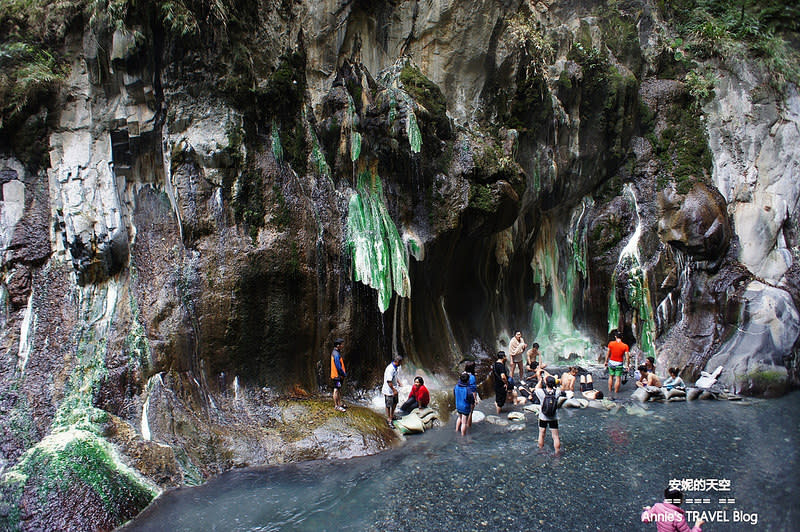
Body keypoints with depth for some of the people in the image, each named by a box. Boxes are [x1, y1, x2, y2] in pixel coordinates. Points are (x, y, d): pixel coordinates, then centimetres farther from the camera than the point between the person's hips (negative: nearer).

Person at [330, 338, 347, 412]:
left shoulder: (334, 352, 13)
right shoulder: (336, 354, -20)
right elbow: (338, 366, -21)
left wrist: (343, 373, 15)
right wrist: (344, 374, -11)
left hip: (338, 375, 10)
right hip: (337, 375, -10)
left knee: (339, 390, 17)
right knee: (336, 390, -4)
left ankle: (339, 403, 27)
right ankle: (336, 405, 0)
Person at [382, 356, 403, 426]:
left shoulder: (396, 367, 1)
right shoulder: (390, 369, -30)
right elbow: (389, 381, -28)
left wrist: (398, 381, 9)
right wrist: (394, 390, -22)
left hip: (394, 389, 10)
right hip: (389, 390, -9)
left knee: (395, 403, 22)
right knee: (389, 405, 5)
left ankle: (392, 416, 41)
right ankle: (388, 419, 19)